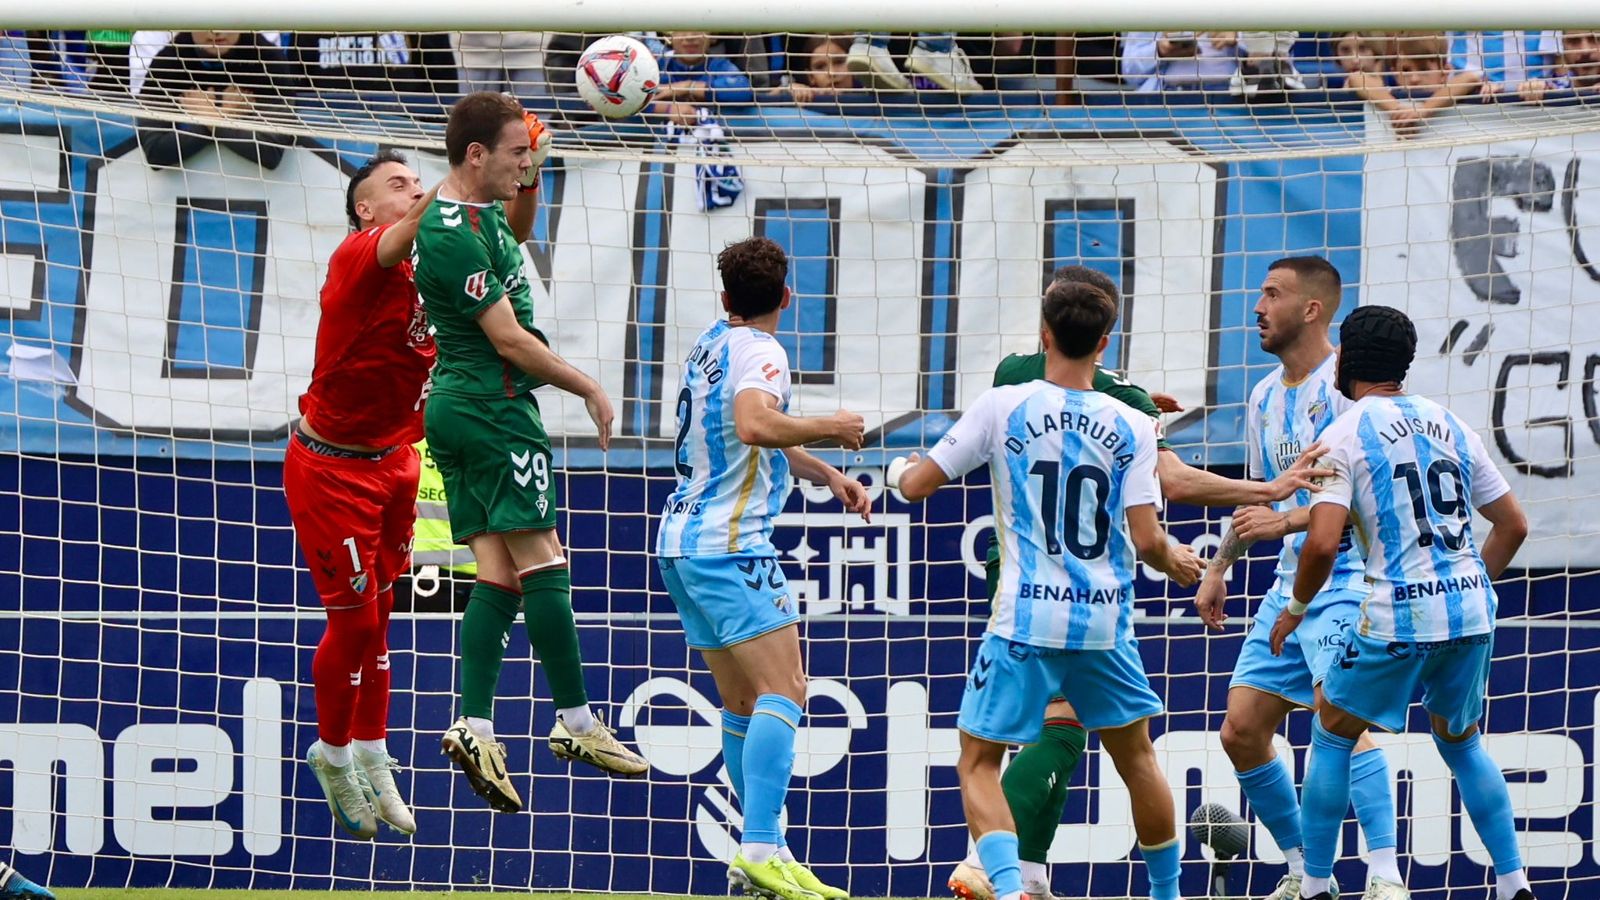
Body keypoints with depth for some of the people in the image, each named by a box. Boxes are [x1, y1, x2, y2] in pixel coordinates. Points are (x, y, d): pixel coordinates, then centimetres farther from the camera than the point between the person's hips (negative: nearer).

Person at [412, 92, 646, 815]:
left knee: (498, 573, 3)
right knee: (542, 561, -6)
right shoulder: (453, 235, -20)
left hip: (455, 405, 10)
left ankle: (475, 727, -5)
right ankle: (576, 722, -3)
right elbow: (510, 341, -20)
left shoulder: (477, 209, 10)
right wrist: (589, 388, -10)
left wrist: (531, 181, 16)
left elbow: (514, 235, 35)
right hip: (494, 409, -10)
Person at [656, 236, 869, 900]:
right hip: (729, 546, -10)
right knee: (783, 692, -16)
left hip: (681, 542, 10)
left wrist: (826, 474, 32)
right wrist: (831, 428, -18)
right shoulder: (759, 351, -11)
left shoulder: (712, 343, 16)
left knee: (743, 706, 14)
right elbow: (755, 426, -32)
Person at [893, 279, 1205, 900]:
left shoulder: (1002, 408, -4)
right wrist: (1174, 562, 18)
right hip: (1105, 619, 2)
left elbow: (918, 485, -1)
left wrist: (899, 471, 23)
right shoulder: (1132, 427, 0)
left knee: (979, 762, 4)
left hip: (1026, 619, -2)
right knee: (1137, 758, 21)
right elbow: (1145, 540, -4)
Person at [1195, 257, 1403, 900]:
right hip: (1290, 583, 9)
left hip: (1347, 577, -9)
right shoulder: (1266, 397, 14)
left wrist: (1289, 520, -26)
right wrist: (1218, 567, 27)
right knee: (1241, 732, 5)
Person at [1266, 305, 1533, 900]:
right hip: (1472, 612, 5)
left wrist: (1296, 609, 1)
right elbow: (1513, 525, 16)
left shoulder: (1345, 434, -5)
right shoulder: (1450, 425, 12)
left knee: (1331, 737, 14)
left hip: (1397, 617, -5)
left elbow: (1323, 543, -15)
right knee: (1462, 744, 24)